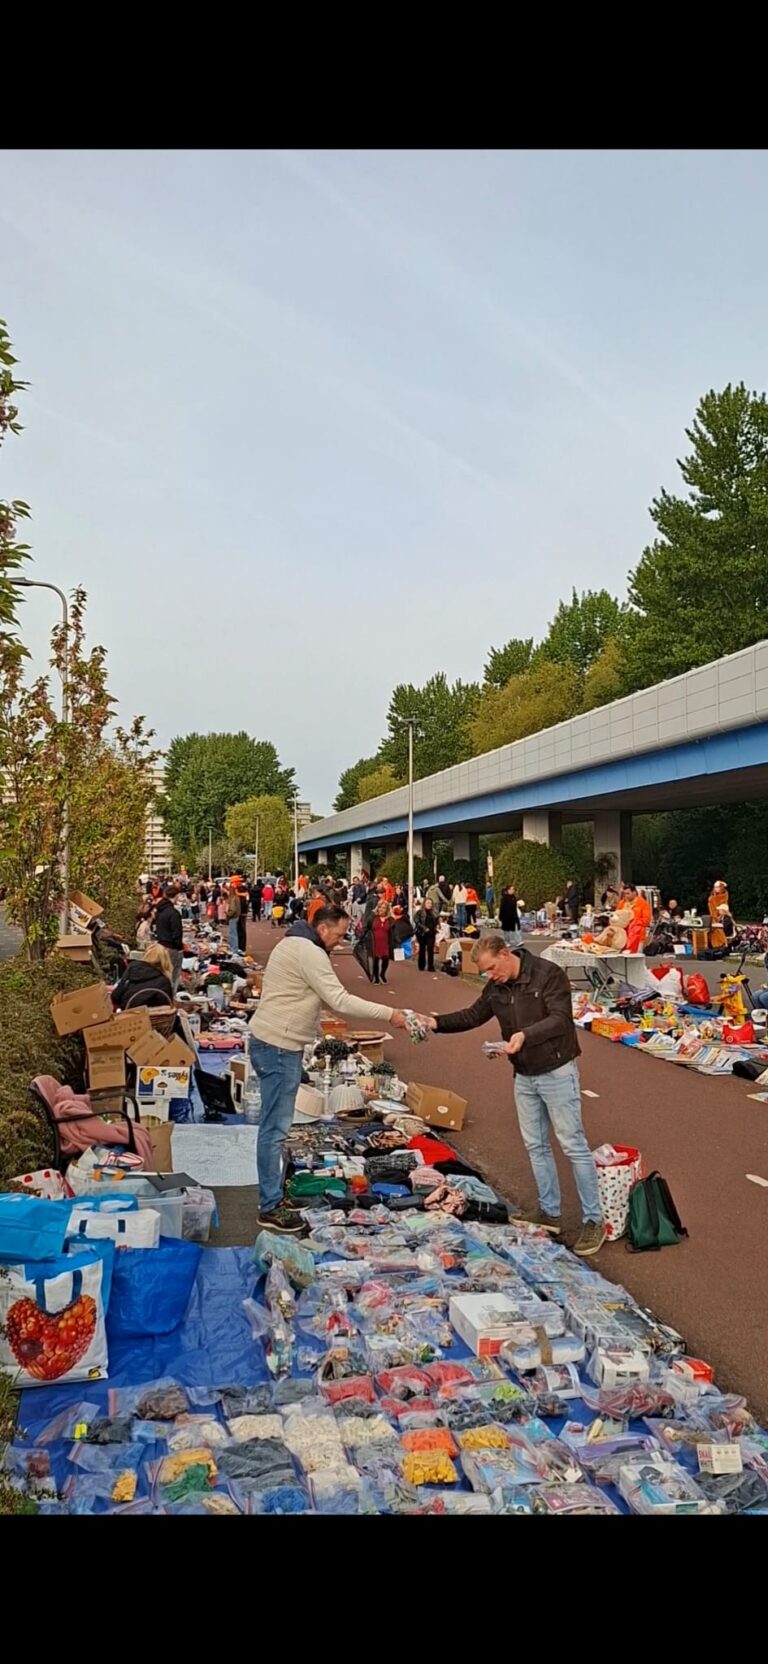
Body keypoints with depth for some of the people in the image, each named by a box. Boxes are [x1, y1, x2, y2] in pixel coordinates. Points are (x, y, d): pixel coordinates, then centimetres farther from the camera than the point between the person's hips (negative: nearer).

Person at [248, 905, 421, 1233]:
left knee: (275, 1125, 17)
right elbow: (340, 1001, -22)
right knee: (276, 1127, -5)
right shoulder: (310, 953, -18)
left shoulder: (294, 944, 16)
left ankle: (272, 1192, 27)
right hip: (278, 1046, -11)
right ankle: (270, 1208, 0)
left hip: (272, 1043, 11)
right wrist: (389, 1014, -19)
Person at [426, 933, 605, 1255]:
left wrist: (526, 1035, -40)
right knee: (536, 1146, 12)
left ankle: (593, 1220, 5)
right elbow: (473, 1015, 13)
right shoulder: (496, 987, 3)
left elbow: (560, 1018, -26)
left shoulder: (548, 975, -18)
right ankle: (549, 1213, 24)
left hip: (556, 1072, -7)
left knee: (574, 1145, -3)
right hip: (524, 1077, 7)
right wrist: (437, 1023, 0)